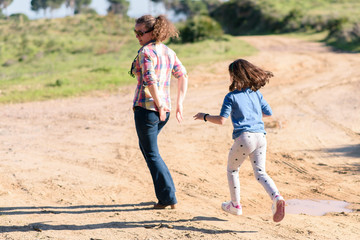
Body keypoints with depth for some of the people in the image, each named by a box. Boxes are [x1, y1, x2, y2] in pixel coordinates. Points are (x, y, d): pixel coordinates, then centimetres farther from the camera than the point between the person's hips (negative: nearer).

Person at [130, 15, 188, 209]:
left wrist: (159, 105, -21)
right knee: (145, 146, 26)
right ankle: (166, 190, 26)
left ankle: (168, 197, 5)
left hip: (146, 107, -8)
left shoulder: (147, 52, -14)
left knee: (151, 154, 3)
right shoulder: (169, 52, 12)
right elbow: (183, 76, 14)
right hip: (163, 109, 8)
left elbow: (150, 80, -27)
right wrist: (179, 104, 13)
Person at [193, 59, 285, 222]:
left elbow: (221, 120, -7)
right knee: (260, 173, 7)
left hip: (244, 137, -5)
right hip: (260, 136, 5)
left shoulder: (231, 96, -2)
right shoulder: (256, 93, 14)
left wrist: (204, 116, 9)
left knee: (232, 170, 17)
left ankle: (235, 205, 26)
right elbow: (268, 113, 21)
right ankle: (277, 198, -19)